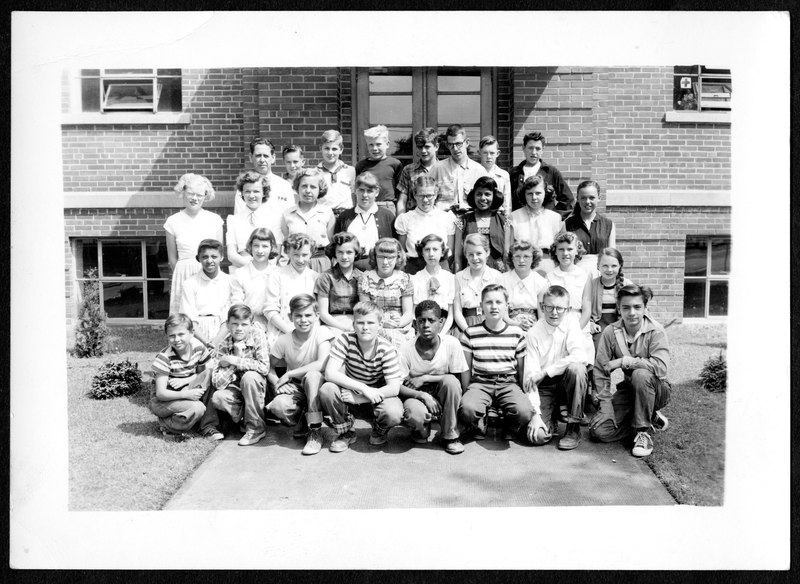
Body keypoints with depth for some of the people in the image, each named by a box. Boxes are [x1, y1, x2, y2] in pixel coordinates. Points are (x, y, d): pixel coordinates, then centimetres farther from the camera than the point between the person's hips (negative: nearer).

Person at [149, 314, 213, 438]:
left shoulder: (198, 348, -8)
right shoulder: (164, 358, -22)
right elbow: (160, 394, -23)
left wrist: (185, 380, -19)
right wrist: (186, 394, -38)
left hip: (186, 392, 6)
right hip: (162, 401, -5)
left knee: (209, 373, -18)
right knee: (197, 408, -33)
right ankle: (165, 425, -4)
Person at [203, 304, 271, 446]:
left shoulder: (257, 336, -14)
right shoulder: (224, 345, -7)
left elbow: (264, 367, -26)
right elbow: (218, 383, -14)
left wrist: (235, 361, -24)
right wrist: (236, 354, -21)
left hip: (256, 385, -2)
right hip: (236, 388, 2)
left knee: (249, 376, -33)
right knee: (217, 398, -26)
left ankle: (256, 428, -19)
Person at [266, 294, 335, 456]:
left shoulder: (322, 332, -15)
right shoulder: (283, 341, -7)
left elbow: (323, 364, -29)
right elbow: (270, 367, 5)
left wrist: (288, 374, -24)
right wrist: (277, 382, -17)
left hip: (317, 386, -2)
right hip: (295, 388, 2)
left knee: (312, 375, -36)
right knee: (278, 406, -31)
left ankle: (315, 431, -22)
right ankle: (302, 423, 6)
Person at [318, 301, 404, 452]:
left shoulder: (386, 349, -20)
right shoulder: (345, 340, -18)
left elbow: (394, 388, -23)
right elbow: (330, 373, -27)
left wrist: (358, 398, -29)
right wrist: (362, 388, -36)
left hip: (378, 393, -1)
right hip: (350, 389, 1)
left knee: (394, 414, -32)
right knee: (326, 390, -29)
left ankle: (379, 431, 9)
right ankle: (345, 433, -2)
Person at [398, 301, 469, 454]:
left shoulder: (451, 344, -15)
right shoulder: (405, 351, -16)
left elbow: (461, 380, -12)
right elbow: (398, 386, -13)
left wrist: (425, 378, -19)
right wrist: (424, 396, -30)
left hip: (442, 395, 2)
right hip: (416, 396, -2)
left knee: (451, 381, -31)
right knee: (416, 414, -36)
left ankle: (450, 435, -9)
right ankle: (421, 430, 6)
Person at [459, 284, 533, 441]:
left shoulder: (517, 333, 4)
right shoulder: (471, 333, 2)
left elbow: (521, 368, 12)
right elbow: (467, 368, 9)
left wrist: (522, 393, 9)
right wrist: (467, 392, 4)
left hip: (508, 383, 1)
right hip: (480, 383, 0)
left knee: (524, 411, -31)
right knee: (467, 407, -34)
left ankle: (509, 430, 6)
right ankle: (479, 428, 3)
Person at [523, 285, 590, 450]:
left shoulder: (571, 326, -5)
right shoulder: (533, 333, -8)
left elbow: (580, 356, -24)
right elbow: (530, 375, -13)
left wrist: (545, 372, -29)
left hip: (568, 382, 1)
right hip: (544, 387, -1)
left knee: (576, 368, -33)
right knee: (537, 437, -19)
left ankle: (574, 428, -16)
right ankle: (550, 422, 20)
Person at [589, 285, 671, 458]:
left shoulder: (655, 331, -17)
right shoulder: (610, 332, -9)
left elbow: (661, 366, -32)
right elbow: (601, 371, -7)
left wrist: (625, 361, -28)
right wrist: (605, 404, -14)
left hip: (657, 389, -3)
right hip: (629, 389, 4)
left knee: (640, 375, -38)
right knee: (598, 431, -13)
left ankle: (643, 432, -19)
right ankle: (650, 418, 9)